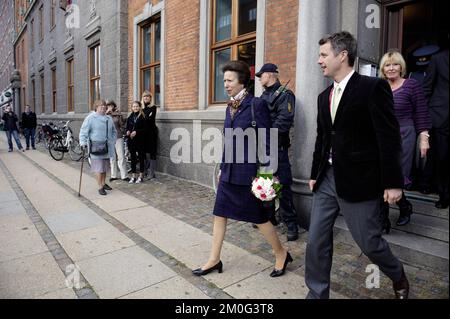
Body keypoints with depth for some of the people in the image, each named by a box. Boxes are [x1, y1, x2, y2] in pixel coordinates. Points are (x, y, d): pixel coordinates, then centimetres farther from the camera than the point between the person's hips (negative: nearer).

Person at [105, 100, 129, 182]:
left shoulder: (118, 114, 3)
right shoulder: (105, 115, 6)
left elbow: (122, 125, 7)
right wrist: (107, 112, -15)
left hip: (118, 138, -2)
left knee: (121, 157, -3)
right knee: (112, 157, 10)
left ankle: (124, 176, 3)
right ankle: (113, 175, 20)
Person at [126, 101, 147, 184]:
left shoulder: (142, 117, -4)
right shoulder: (130, 117, 11)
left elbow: (145, 129, -9)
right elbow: (127, 127, 15)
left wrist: (136, 132, -19)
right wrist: (127, 132, -6)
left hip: (140, 140, -5)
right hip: (131, 140, 5)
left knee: (141, 158, 4)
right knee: (133, 158, 10)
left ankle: (141, 176, 14)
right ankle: (133, 176, 18)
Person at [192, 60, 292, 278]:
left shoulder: (256, 105, -12)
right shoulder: (230, 106, 10)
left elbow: (265, 141, -13)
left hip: (248, 172, -7)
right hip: (229, 172, 8)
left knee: (259, 218, 7)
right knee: (219, 214, 11)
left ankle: (281, 254, 31)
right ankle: (214, 260, 27)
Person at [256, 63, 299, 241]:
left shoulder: (285, 95, -6)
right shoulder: (263, 96, 19)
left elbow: (284, 121, -18)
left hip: (277, 148, -8)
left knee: (282, 186, -5)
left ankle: (291, 224, 7)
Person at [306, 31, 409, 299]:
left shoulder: (373, 87, -9)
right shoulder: (324, 97, 13)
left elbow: (390, 138, -12)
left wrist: (393, 183, -13)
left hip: (357, 181, -6)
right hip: (327, 179, 6)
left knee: (369, 242, 9)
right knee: (316, 242, 7)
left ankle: (399, 278, 42)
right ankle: (317, 294, 26)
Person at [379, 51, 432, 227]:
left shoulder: (411, 85, -2)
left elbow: (421, 113, -2)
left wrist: (423, 138, -7)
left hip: (403, 137, -4)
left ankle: (405, 207, 24)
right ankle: (382, 219, 17)